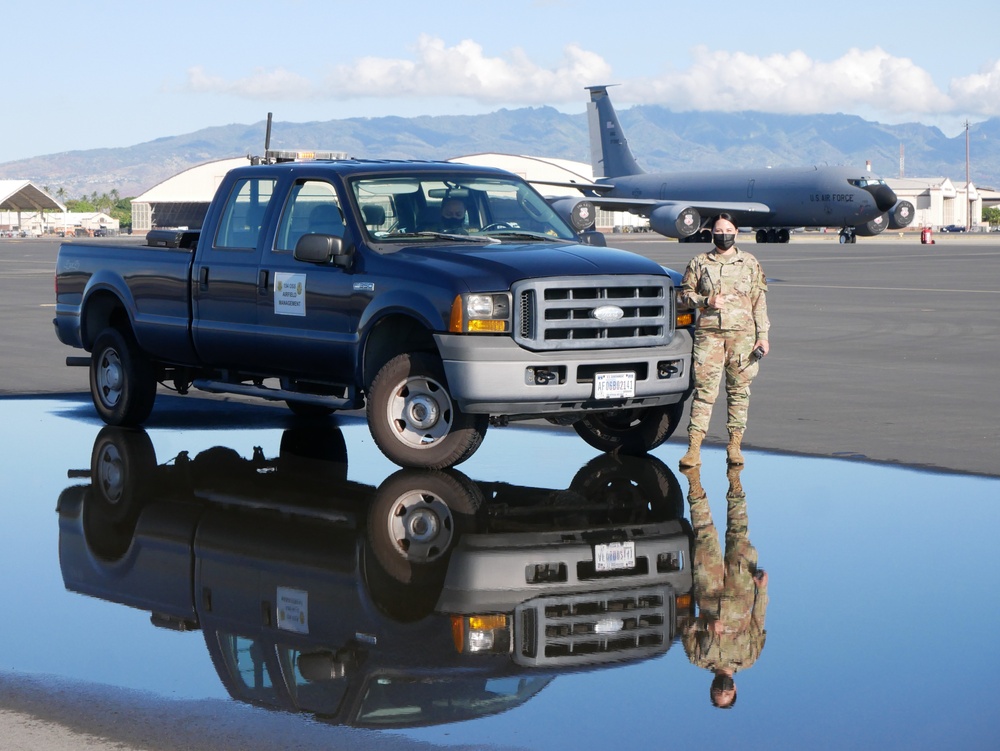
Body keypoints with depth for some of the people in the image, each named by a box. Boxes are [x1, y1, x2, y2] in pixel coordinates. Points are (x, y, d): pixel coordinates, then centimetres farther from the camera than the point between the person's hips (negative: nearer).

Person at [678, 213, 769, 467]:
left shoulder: (750, 263, 10)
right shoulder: (699, 263, 9)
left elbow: (760, 302, 9)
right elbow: (684, 293, 11)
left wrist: (763, 336, 3)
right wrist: (706, 301, -8)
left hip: (742, 334, 1)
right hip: (708, 333, -1)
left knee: (739, 390, 3)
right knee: (704, 390, -7)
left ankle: (735, 446, 9)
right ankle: (693, 449, -9)